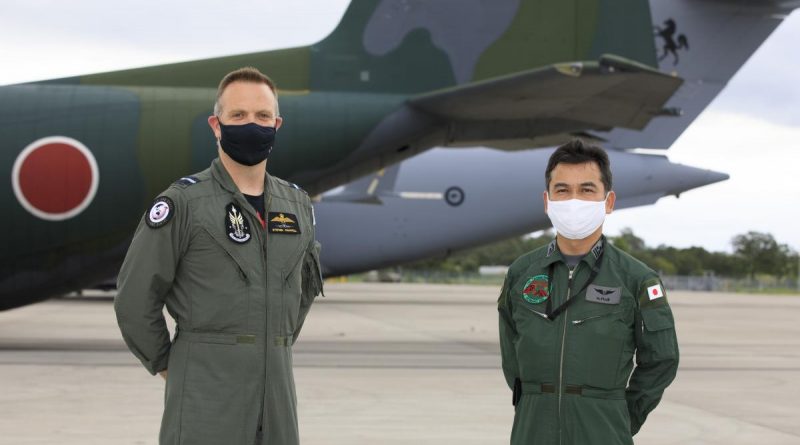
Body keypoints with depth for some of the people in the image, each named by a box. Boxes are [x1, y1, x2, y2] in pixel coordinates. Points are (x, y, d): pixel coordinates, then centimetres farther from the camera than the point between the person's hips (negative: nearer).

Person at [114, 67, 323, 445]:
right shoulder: (183, 203, -7)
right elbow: (135, 300, -6)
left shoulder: (298, 205, 10)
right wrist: (168, 366, 1)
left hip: (276, 388, 6)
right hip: (205, 396, -5)